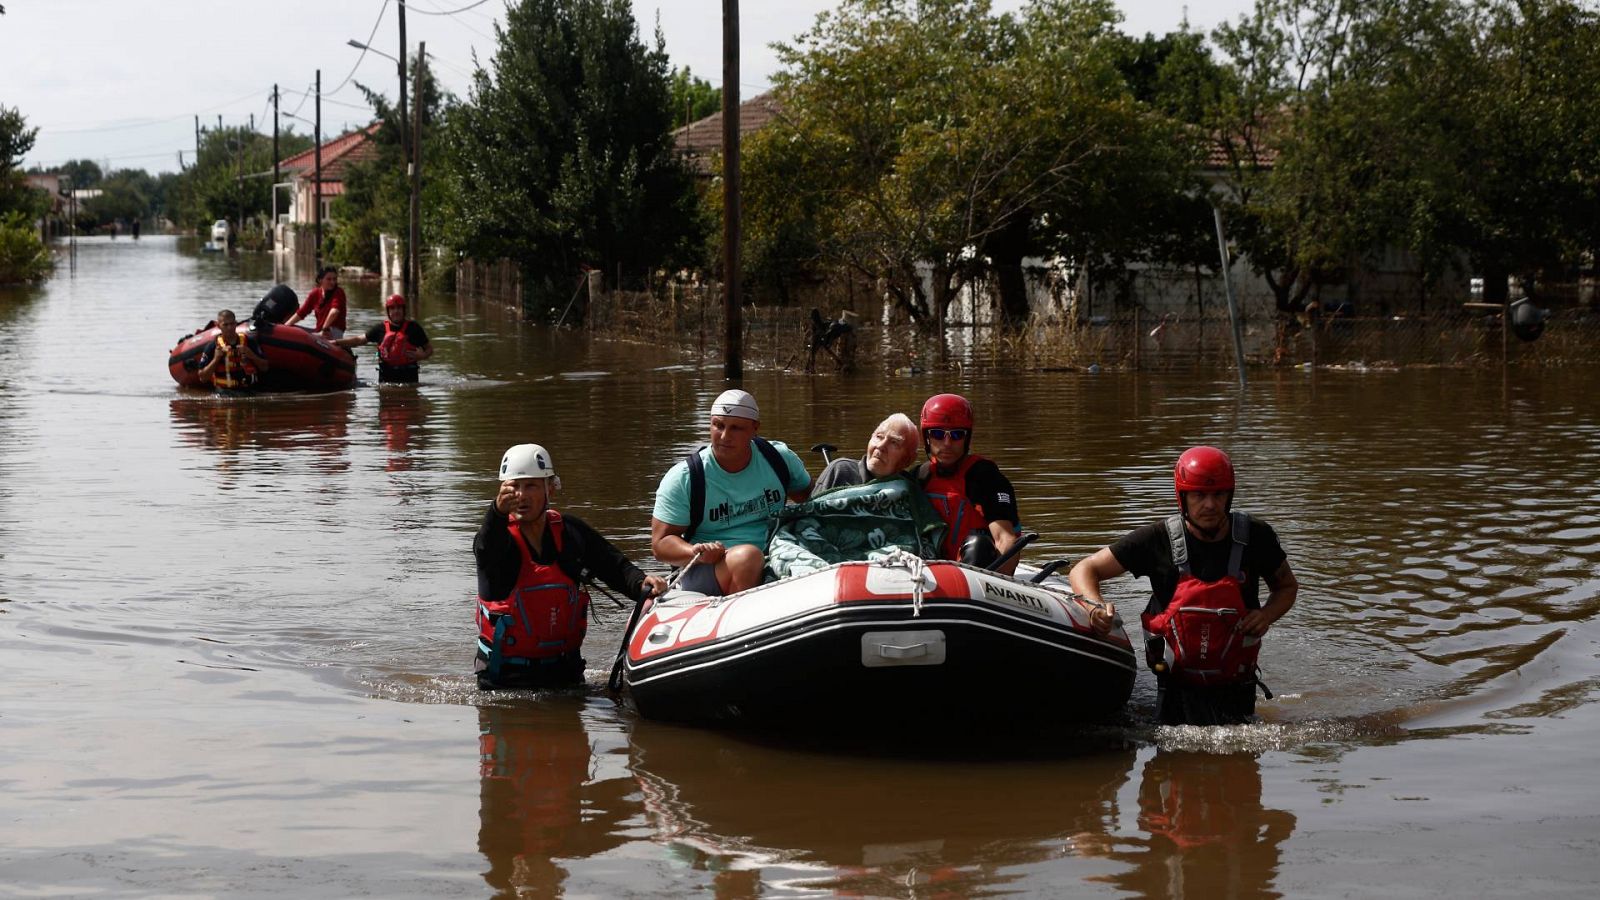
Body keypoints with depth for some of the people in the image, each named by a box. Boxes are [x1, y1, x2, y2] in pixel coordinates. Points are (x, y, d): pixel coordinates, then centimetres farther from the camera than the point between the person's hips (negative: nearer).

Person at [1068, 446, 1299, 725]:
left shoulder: (1255, 537, -7)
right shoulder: (1158, 539, -12)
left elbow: (1287, 586, 11)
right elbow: (1084, 570, -6)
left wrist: (1268, 614, -11)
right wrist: (1095, 606, -28)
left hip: (1236, 688, 1)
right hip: (1177, 688, -1)